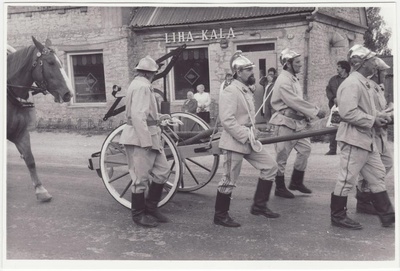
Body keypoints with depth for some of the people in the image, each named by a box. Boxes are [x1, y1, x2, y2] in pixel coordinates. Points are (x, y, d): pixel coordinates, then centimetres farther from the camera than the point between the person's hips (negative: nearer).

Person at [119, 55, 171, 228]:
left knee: (162, 171, 12)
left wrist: (157, 118, 28)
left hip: (150, 136, 10)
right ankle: (138, 215, 12)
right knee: (141, 177, 0)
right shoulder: (142, 86, -15)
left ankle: (150, 207, 22)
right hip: (141, 137, -10)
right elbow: (138, 115, -24)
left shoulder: (140, 84, 18)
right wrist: (146, 141, -24)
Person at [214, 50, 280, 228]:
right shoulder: (230, 92, -16)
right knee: (229, 180, 0)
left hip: (249, 141, 9)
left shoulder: (246, 90, 13)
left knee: (270, 167, 8)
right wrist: (246, 136, -23)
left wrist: (253, 135, 10)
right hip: (234, 143, -9)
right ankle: (220, 216, 16)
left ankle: (259, 206, 19)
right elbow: (227, 120, -25)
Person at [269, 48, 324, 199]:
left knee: (305, 148, 7)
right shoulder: (283, 81, -16)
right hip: (285, 122, -9)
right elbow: (295, 101, -22)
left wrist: (309, 113, 4)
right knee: (282, 155, 1)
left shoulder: (294, 79, 13)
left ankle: (296, 182, 19)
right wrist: (315, 111, -18)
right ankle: (280, 187, 13)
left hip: (297, 122, 9)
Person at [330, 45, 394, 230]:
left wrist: (379, 116, 8)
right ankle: (338, 217, 13)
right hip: (354, 139, -11)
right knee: (347, 179, 0)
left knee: (377, 176, 13)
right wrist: (373, 121, -18)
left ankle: (387, 216, 22)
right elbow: (348, 113, -27)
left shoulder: (364, 83, 15)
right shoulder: (352, 84, -18)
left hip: (367, 140, 11)